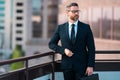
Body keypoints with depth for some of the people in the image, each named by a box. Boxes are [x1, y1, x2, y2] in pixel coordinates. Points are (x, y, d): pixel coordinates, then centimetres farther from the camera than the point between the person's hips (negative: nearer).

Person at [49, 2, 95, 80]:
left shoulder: (86, 27, 0)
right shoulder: (61, 28, 5)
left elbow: (91, 48, -1)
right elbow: (51, 44, 9)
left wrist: (90, 66, -9)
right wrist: (63, 50, -9)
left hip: (82, 65, -1)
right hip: (67, 65, 2)